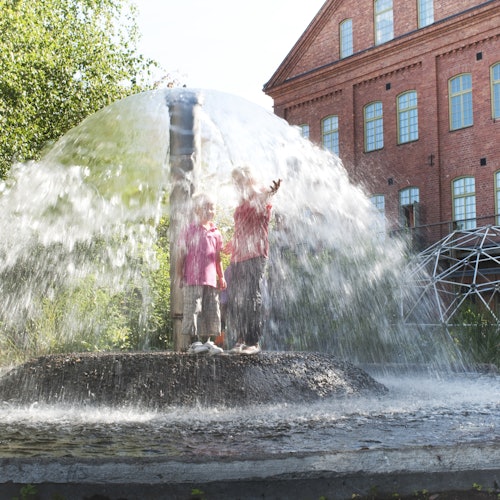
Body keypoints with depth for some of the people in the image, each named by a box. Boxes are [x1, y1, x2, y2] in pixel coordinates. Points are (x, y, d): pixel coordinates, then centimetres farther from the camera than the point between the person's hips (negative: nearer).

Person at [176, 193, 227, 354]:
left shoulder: (215, 233, 13)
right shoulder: (190, 230, 0)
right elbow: (182, 255, 0)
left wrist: (221, 276, 16)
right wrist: (179, 275, -3)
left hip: (210, 279, 5)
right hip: (193, 278, -5)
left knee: (211, 310, 5)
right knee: (193, 309, -6)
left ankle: (207, 341, 13)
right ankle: (194, 342, -3)